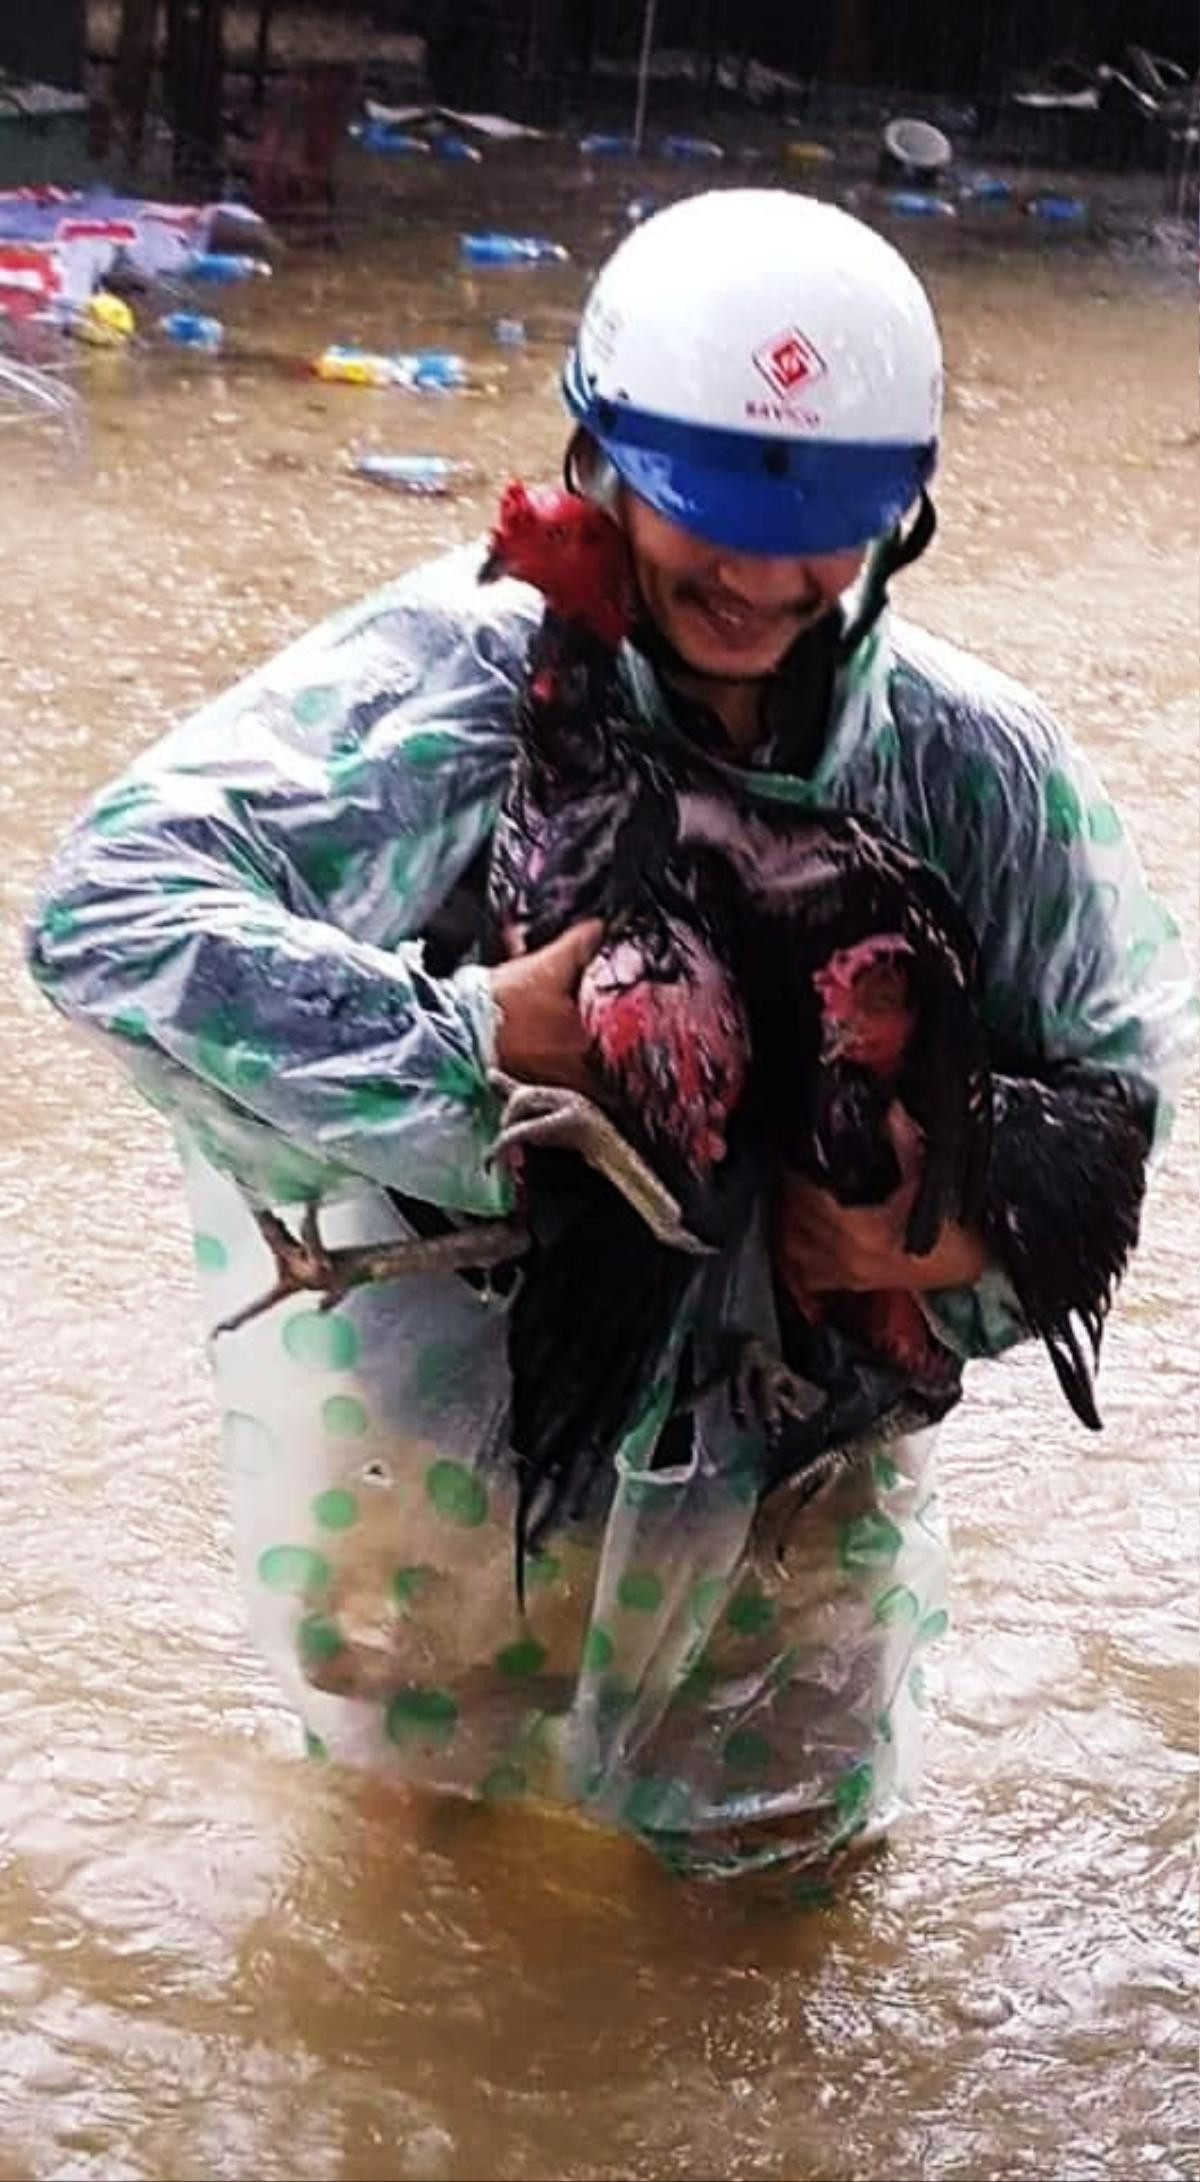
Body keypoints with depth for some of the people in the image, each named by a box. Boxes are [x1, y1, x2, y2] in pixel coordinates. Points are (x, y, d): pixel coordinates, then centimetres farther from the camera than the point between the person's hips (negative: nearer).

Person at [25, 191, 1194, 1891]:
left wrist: (979, 1236, -23)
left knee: (787, 1841, 21)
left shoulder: (973, 764, -15)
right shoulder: (458, 673, -26)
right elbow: (108, 907, -34)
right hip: (448, 1349, -3)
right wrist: (474, 1042, -41)